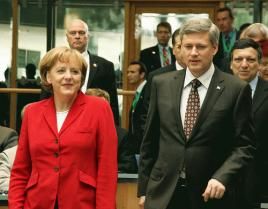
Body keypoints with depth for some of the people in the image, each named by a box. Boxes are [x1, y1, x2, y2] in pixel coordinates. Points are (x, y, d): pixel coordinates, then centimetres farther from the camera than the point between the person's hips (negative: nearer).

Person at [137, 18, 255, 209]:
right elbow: (150, 140, 9)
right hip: (163, 192, 2)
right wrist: (143, 188, 8)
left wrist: (222, 178, -17)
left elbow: (244, 145, -2)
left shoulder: (236, 89, -3)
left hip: (210, 192, -2)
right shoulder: (161, 84, 6)